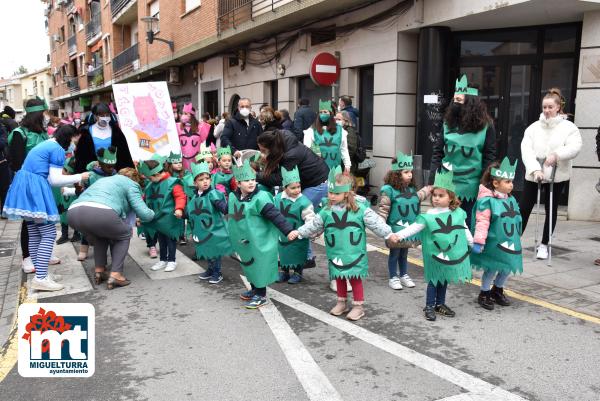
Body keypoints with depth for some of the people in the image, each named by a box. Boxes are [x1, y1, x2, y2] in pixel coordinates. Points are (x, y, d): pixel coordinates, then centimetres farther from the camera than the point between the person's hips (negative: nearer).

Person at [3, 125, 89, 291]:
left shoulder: (45, 145, 22)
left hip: (23, 187, 10)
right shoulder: (58, 150, -7)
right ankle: (41, 279, -15)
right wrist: (79, 177, 0)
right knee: (49, 234, -10)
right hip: (35, 189, -10)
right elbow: (54, 179, -9)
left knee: (34, 234, 12)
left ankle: (39, 271, 18)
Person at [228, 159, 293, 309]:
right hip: (244, 242, 7)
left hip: (259, 243, -7)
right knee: (250, 267, 20)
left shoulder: (260, 198, -20)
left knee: (259, 267, 2)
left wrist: (288, 230, -27)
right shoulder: (233, 197, 2)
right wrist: (233, 234, 28)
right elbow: (232, 216, 19)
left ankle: (261, 296, 16)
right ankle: (254, 290, 38)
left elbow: (275, 216, -23)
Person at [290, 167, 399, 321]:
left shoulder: (360, 209, -10)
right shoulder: (326, 211, -1)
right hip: (336, 254, 4)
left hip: (354, 254, -3)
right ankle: (341, 302, 33)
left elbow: (375, 223, -8)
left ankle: (358, 306, 18)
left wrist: (389, 234, -9)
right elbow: (313, 225, 7)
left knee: (355, 279, 6)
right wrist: (298, 232, 3)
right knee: (340, 279, 17)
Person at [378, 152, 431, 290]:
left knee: (404, 253, 19)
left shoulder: (411, 188, 5)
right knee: (394, 253, 9)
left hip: (410, 229, 6)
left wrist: (427, 190, 27)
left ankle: (404, 275, 33)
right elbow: (383, 210, -16)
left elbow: (417, 199, 28)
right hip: (396, 229, -6)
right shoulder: (389, 190, -16)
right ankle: (393, 278, 22)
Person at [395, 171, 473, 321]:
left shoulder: (458, 213, -1)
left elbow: (465, 230, 11)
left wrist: (473, 244, 17)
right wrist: (398, 235, -27)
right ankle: (429, 306, 17)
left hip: (453, 254, 3)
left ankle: (440, 304, 31)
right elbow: (413, 228, -16)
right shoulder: (428, 216, -12)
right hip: (436, 255, -3)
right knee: (434, 280, 6)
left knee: (444, 280, 17)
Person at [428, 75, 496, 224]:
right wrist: (432, 179, -5)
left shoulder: (485, 126, -3)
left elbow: (490, 156, -3)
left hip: (470, 186, -2)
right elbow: (437, 152, 3)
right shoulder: (448, 123, 5)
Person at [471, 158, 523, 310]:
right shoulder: (487, 200, -18)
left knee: (507, 268, 16)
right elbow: (482, 222, -21)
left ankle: (497, 290, 38)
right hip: (494, 243, -8)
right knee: (491, 269, 4)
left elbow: (515, 220, 18)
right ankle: (484, 294, 24)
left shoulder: (511, 199, 7)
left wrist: (516, 239, 23)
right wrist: (478, 242, -23)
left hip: (510, 242, 8)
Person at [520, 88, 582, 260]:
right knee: (524, 208, 2)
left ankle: (544, 244, 19)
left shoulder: (568, 127, -1)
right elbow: (526, 149, -7)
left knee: (551, 210, 8)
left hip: (556, 176, -1)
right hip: (533, 175, 1)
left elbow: (575, 147, -16)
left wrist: (556, 155, -32)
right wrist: (535, 169, -20)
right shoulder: (534, 127, 4)